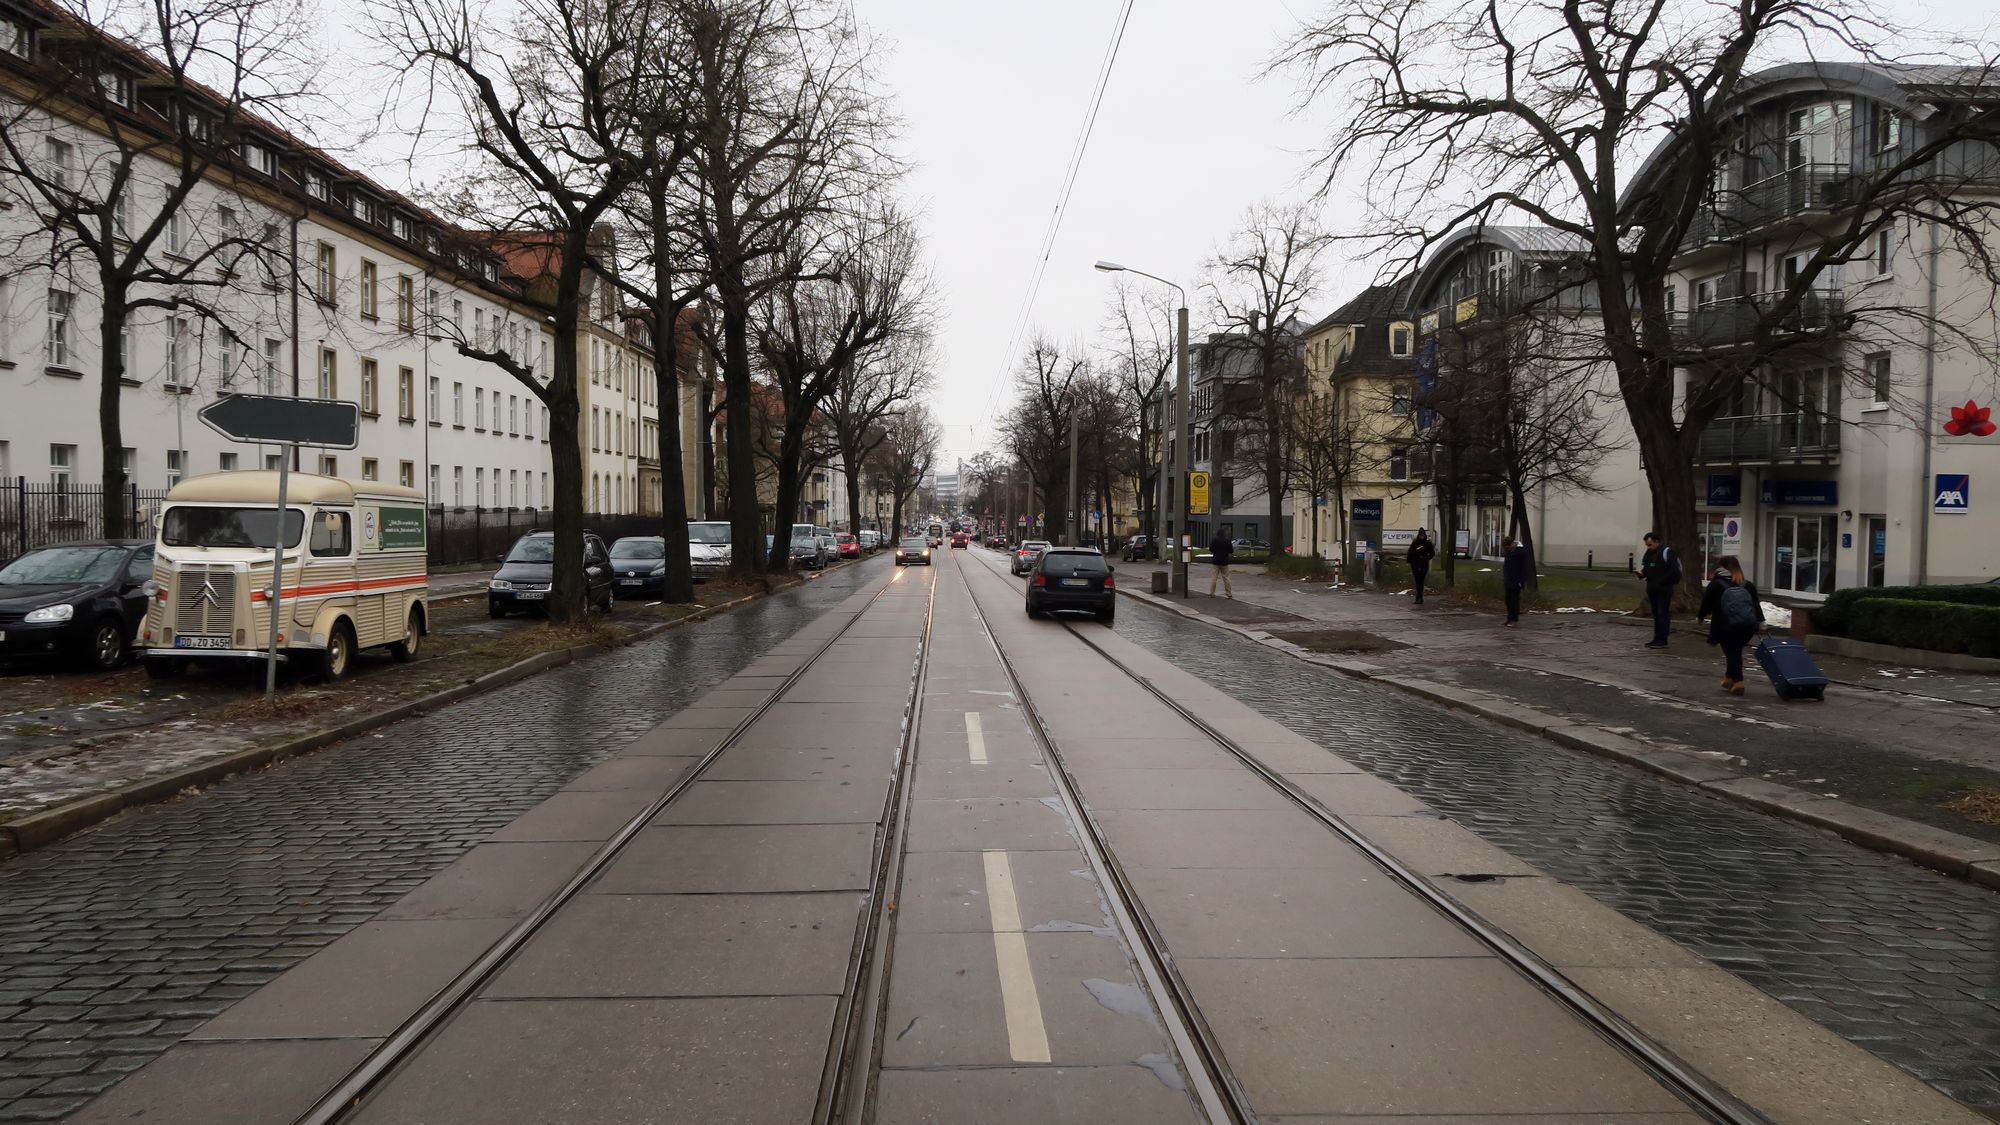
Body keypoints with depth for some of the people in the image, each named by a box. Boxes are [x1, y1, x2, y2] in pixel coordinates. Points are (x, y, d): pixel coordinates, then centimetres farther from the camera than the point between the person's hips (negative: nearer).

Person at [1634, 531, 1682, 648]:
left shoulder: (1666, 552, -11)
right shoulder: (1649, 553, 13)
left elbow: (1674, 571, -15)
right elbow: (1646, 569, 21)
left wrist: (1661, 582, -20)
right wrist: (1641, 573, -1)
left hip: (1664, 590, -8)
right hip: (1652, 590, 8)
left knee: (1663, 614, -7)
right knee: (1656, 614, 11)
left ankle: (1662, 640, -7)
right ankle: (1657, 639, 16)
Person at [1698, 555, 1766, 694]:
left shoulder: (1715, 584, 6)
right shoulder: (1747, 585, 16)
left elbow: (1706, 603, 10)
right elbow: (1756, 603, 10)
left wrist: (1700, 617, 26)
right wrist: (1760, 623, 9)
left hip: (1727, 626, -4)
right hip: (1749, 625, 4)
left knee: (1732, 653, 2)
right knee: (1736, 651, 19)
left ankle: (1738, 682, -7)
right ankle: (1729, 679, 26)